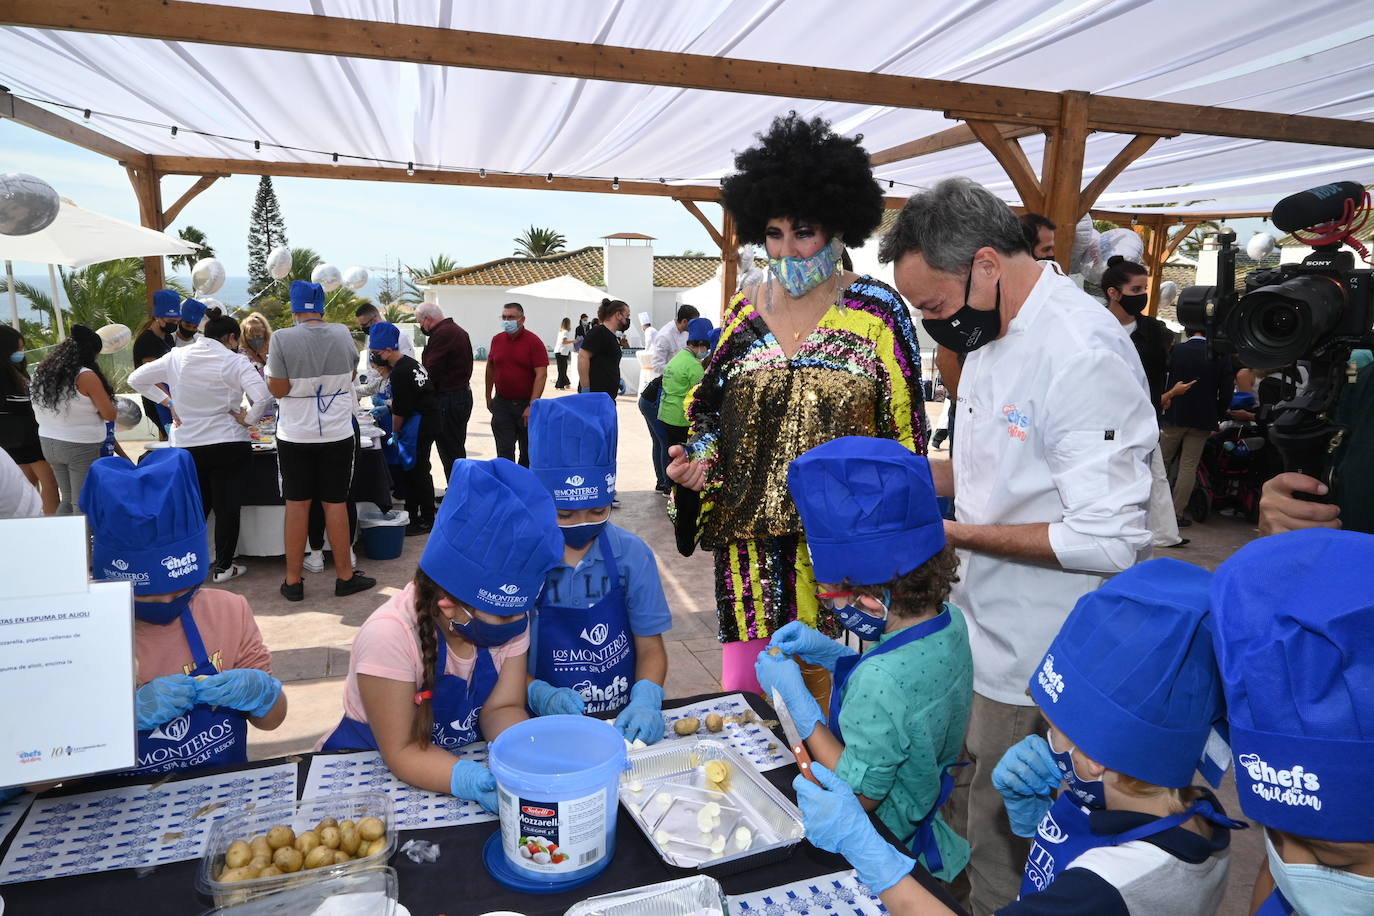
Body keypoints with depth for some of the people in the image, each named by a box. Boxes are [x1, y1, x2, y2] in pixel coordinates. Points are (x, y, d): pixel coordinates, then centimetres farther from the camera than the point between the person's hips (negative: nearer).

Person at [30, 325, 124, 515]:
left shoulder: (42, 372, 6)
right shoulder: (85, 376, -15)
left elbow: (39, 414, 10)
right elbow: (109, 415, -13)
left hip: (48, 443, 7)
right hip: (81, 448, -7)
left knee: (68, 499, 19)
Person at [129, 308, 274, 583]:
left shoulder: (177, 357, 3)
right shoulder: (235, 362, -10)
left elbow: (136, 379, 10)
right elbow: (263, 397, -23)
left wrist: (168, 403, 11)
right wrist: (247, 419, -8)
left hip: (186, 446, 4)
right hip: (229, 445, -4)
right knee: (227, 508, 6)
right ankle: (223, 567, 12)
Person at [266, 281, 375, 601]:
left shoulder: (283, 338, -11)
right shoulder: (343, 334, -2)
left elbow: (278, 389, -10)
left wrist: (268, 373, 9)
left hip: (295, 435, -1)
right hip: (337, 433, 1)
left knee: (297, 505, 7)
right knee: (336, 503, 8)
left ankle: (293, 581, 15)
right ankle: (345, 575, 16)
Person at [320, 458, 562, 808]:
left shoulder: (508, 615, -13)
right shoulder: (389, 635, -27)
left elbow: (500, 708, -10)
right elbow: (402, 751, -23)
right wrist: (468, 780, -40)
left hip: (470, 754, 5)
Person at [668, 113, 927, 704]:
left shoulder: (877, 311, -2)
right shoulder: (747, 310, 8)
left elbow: (904, 431, -1)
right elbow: (713, 410, 16)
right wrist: (697, 459, -2)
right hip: (751, 532, 3)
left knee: (829, 686, 5)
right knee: (744, 690, 9)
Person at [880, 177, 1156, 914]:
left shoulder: (1085, 354, -25)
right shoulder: (994, 332, 5)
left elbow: (1105, 543, -26)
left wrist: (956, 533, -20)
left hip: (1036, 661, -8)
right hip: (983, 627, 8)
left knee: (1004, 852, 11)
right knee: (969, 806, 25)